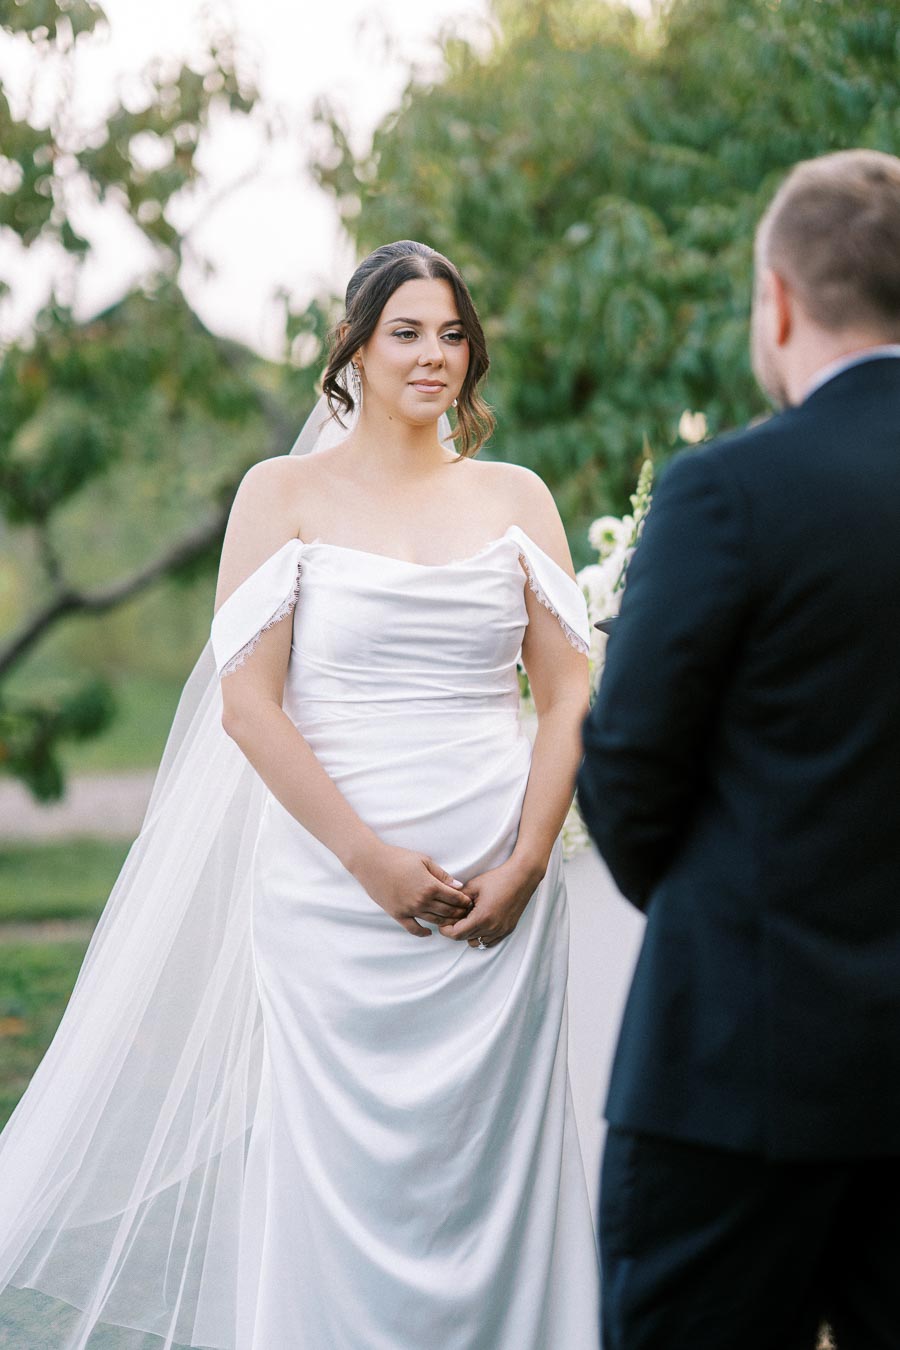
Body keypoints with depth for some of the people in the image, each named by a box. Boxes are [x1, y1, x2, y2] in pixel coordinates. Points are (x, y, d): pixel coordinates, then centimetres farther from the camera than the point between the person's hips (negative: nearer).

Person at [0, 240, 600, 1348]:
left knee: (489, 1164, 6)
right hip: (333, 882, -2)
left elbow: (569, 693, 7)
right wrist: (371, 858, -12)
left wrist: (527, 862, -6)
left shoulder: (516, 499, 9)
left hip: (498, 894, 2)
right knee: (340, 1171, 0)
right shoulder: (285, 494, 2)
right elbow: (246, 701, -5)